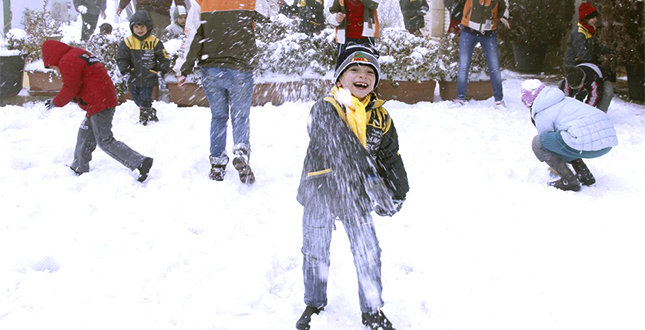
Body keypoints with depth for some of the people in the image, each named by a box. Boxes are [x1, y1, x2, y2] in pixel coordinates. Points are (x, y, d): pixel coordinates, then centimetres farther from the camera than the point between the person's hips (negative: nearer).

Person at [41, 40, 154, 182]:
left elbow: (71, 89, -14)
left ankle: (140, 162, -14)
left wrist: (55, 103, 1)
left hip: (98, 105, -11)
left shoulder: (67, 62, -11)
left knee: (105, 141, -8)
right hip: (106, 100, 11)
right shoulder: (79, 54, 21)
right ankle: (79, 169, 34)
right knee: (85, 136, 21)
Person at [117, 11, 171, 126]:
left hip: (149, 77, -3)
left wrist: (163, 68, -11)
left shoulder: (154, 42, -3)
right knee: (137, 98, 13)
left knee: (145, 100, -3)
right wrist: (124, 69, -15)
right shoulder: (127, 42, -1)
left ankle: (144, 118, 14)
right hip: (134, 77, 3)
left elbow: (164, 57, 2)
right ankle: (151, 113, 32)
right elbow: (122, 58, -1)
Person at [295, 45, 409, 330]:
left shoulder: (380, 117, 1)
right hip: (320, 191, -3)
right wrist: (372, 179, -36)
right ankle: (314, 304, 35)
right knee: (315, 253, 12)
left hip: (355, 197, 3)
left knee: (368, 253, 6)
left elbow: (391, 157, 7)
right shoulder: (324, 110, -16)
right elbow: (345, 150, -28)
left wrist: (398, 192, -3)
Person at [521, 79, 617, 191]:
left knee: (537, 143, 3)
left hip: (587, 145, -9)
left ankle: (569, 180, 1)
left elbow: (546, 143, 16)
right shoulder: (567, 100, 29)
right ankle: (585, 175, 20)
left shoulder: (542, 115, 4)